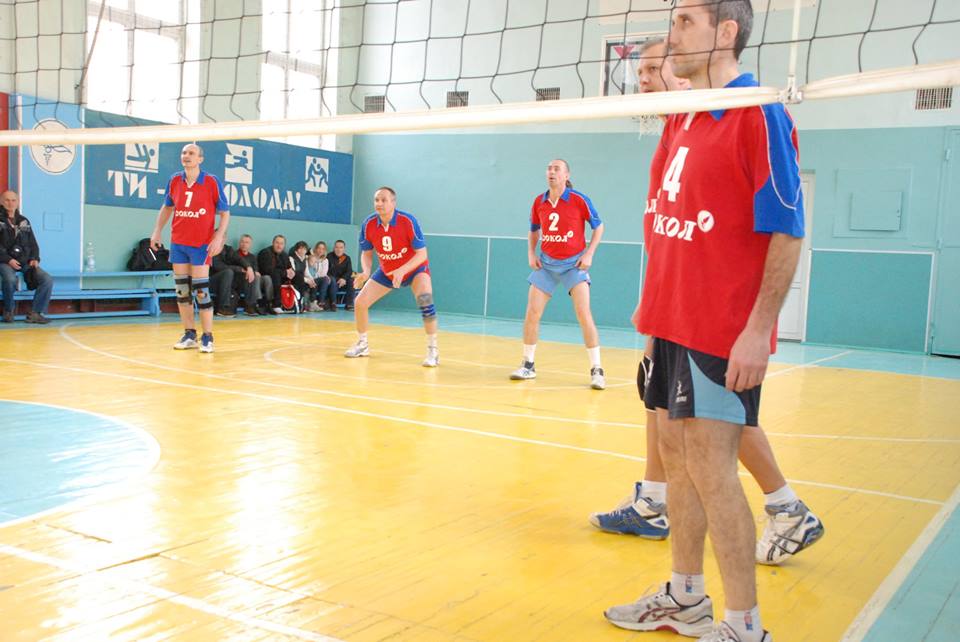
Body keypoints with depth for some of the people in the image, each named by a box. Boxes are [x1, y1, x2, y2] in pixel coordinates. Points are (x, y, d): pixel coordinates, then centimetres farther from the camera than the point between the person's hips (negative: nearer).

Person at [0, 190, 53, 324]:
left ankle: (35, 313, -15)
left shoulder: (24, 221, 17)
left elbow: (33, 243, 19)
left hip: (25, 261, 5)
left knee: (47, 280, -18)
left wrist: (35, 259, 1)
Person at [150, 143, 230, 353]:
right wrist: (157, 231, 10)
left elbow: (224, 212, -3)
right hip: (178, 242, 4)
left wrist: (219, 237, -14)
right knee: (181, 289, 7)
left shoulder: (212, 182, -7)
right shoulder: (174, 181, 4)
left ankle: (207, 337, 3)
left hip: (202, 244, -4)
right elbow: (167, 207, 19)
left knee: (201, 290, -7)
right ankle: (189, 335, 18)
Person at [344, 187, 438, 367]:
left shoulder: (408, 221, -28)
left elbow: (421, 254, -25)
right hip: (386, 272, 5)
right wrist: (366, 272, -23)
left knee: (425, 300, -30)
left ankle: (433, 350, -19)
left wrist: (402, 270, -39)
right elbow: (366, 253, -2)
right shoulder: (368, 224, -16)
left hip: (415, 269, -4)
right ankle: (362, 345, 23)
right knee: (360, 303, -1)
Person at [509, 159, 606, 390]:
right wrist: (531, 253, 4)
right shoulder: (539, 202, 2)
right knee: (532, 313, -1)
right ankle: (528, 365, 16)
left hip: (574, 263, -4)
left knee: (583, 314, -15)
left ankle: (596, 370, -7)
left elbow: (598, 226, -1)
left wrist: (589, 254, -10)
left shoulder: (579, 200, -10)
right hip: (546, 263, 4)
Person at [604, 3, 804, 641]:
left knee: (712, 471, -5)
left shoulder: (760, 115, -11)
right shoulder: (680, 118, 14)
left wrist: (758, 330, -20)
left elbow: (786, 233, -15)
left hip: (724, 335, -8)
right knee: (677, 457, 14)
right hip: (671, 325, 8)